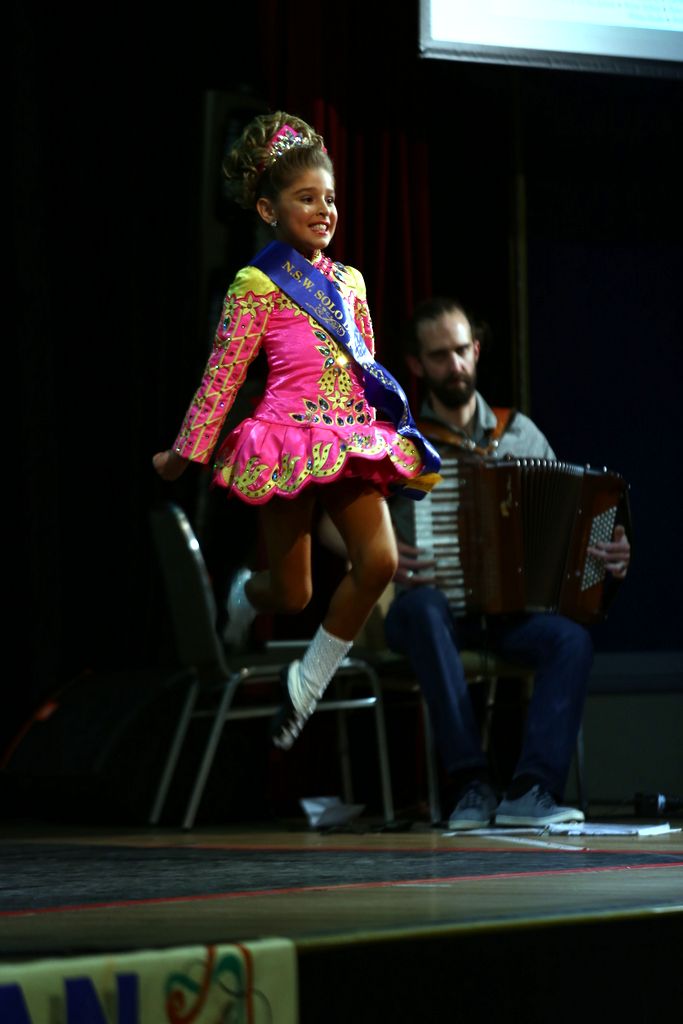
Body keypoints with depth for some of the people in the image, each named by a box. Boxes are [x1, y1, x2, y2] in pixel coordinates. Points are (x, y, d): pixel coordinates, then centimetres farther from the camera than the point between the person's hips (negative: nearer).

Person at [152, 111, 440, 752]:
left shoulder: (348, 282, 11)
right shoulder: (257, 286, -5)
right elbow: (221, 378, -3)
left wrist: (397, 436, 20)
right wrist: (184, 455, -1)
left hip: (353, 444, 5)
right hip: (290, 444, -5)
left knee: (379, 560, -16)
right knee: (292, 594, 1)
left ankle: (309, 682, 2)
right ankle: (244, 596, 42)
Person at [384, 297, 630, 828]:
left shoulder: (520, 434, 13)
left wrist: (606, 554, -7)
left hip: (511, 611, 2)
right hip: (436, 609, -2)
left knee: (572, 639, -30)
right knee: (424, 607, -38)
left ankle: (533, 789, -38)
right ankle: (473, 782, -39)